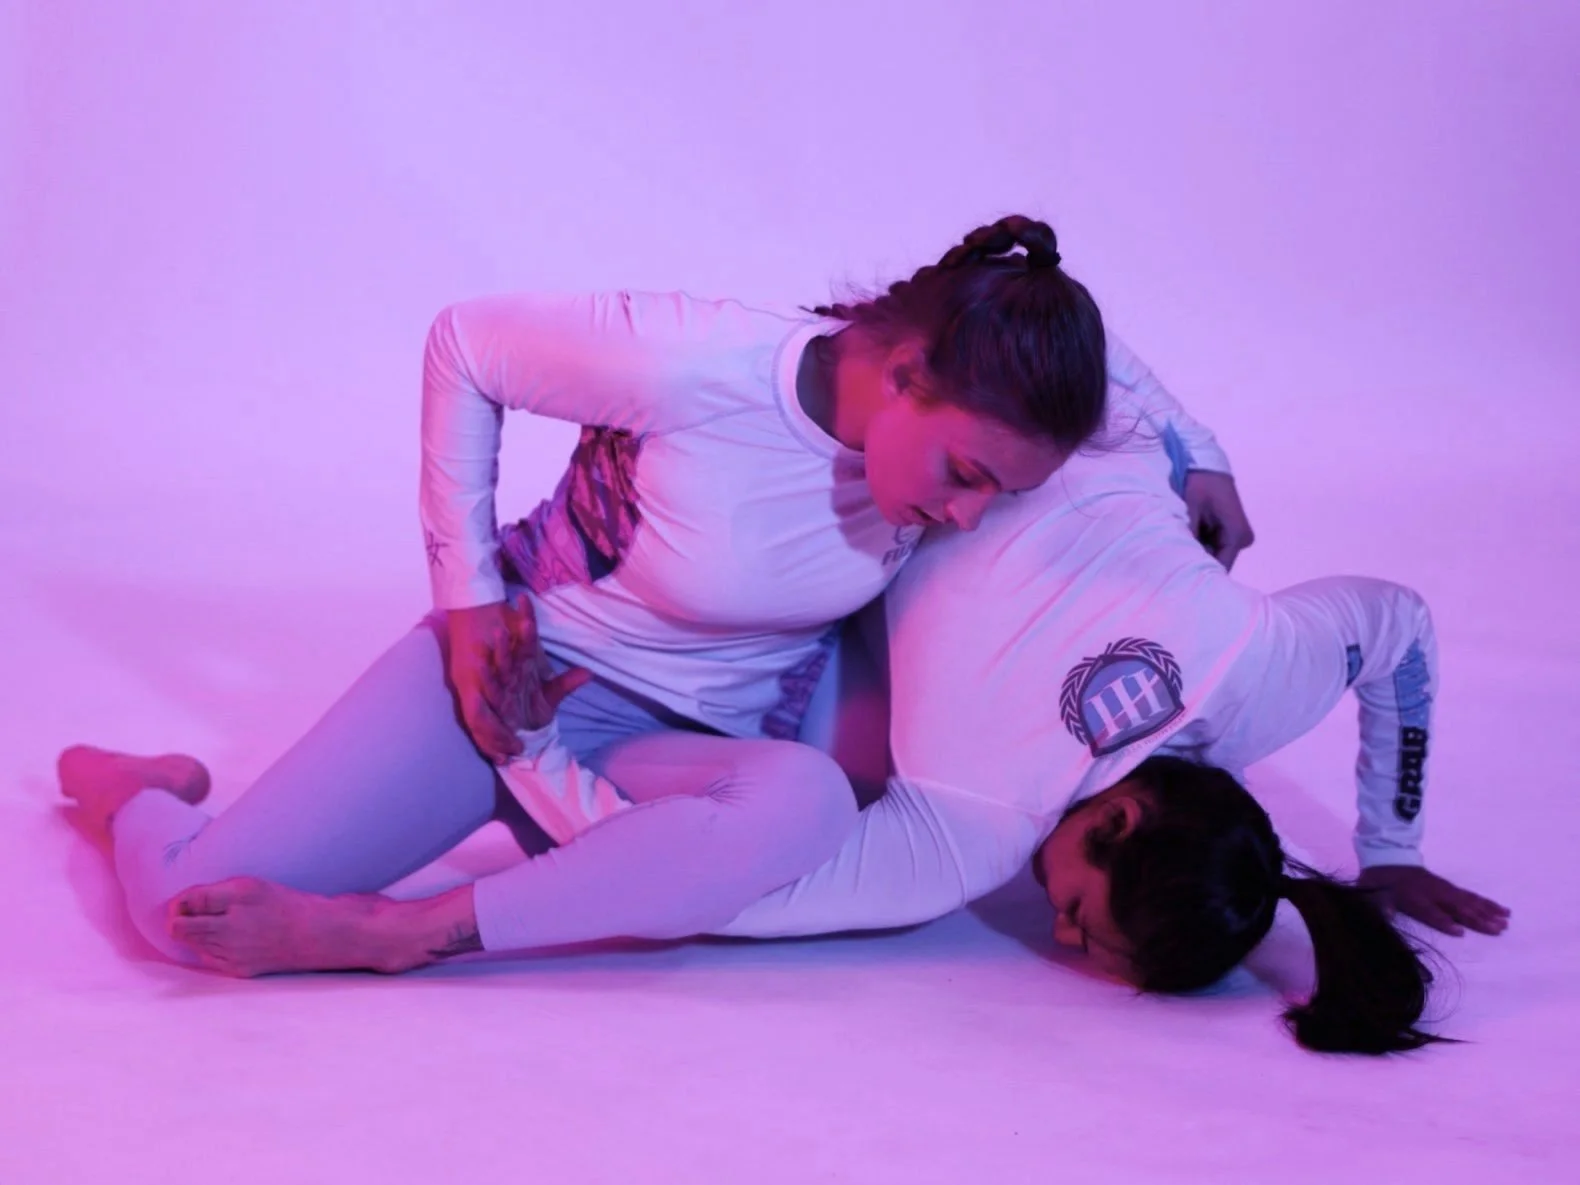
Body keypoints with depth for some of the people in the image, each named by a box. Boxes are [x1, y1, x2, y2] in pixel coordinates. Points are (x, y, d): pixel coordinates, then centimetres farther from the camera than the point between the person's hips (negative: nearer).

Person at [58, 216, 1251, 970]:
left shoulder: (965, 402, -14)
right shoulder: (693, 367, -28)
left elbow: (1065, 329, 9)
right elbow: (464, 345, -11)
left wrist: (1194, 454, -1)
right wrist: (467, 589, -11)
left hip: (686, 750, 3)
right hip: (520, 668, -3)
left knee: (809, 802, -37)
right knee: (191, 903, -16)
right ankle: (138, 791, 24)